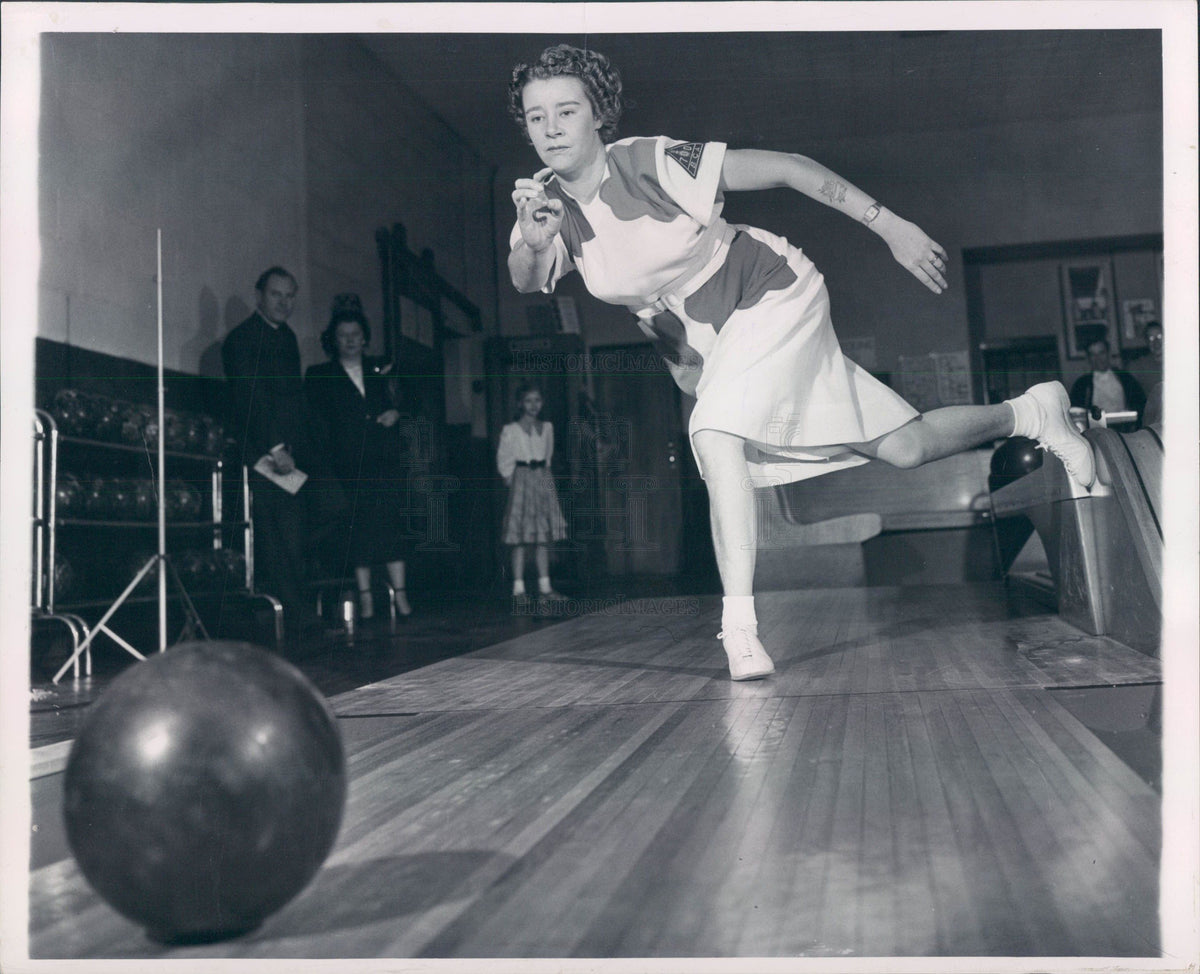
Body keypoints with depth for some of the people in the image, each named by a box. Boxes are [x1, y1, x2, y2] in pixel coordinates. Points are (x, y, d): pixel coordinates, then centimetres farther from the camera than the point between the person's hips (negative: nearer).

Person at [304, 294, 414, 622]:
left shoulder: (380, 369, 17)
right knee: (358, 528, -4)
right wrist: (329, 459, -8)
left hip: (385, 462, 2)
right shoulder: (319, 376, 9)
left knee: (392, 524, -3)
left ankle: (400, 594, 0)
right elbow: (318, 423, 3)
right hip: (348, 466, -2)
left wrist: (396, 413, 0)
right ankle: (365, 596, 2)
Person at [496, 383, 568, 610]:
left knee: (543, 535, 6)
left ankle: (545, 586, 12)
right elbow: (504, 461, -3)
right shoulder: (510, 430, -4)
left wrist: (543, 472, 9)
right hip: (522, 480, -5)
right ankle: (519, 590, -5)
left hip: (543, 480, 5)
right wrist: (511, 478, -7)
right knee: (520, 538, -7)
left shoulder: (547, 427, 10)